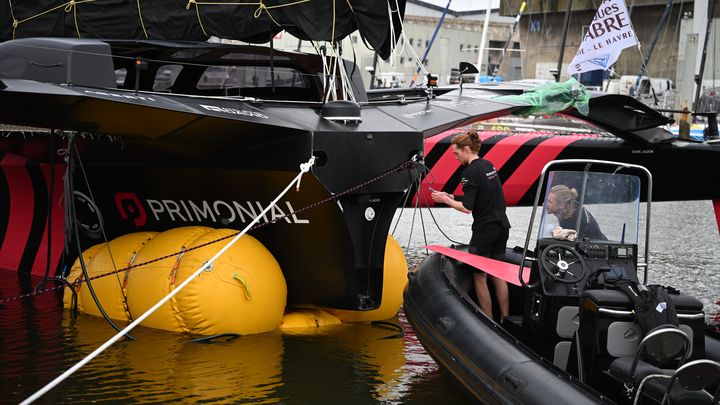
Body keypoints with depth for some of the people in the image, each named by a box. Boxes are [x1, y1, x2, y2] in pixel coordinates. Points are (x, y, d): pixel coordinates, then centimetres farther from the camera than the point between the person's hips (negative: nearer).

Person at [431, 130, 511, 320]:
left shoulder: (470, 172, -16)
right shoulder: (489, 165, 11)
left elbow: (467, 208, -19)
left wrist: (445, 200, -5)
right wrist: (453, 197, 15)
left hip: (484, 230, -8)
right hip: (502, 226, 8)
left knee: (479, 277, 2)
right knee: (497, 275, 15)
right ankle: (505, 318, 16)